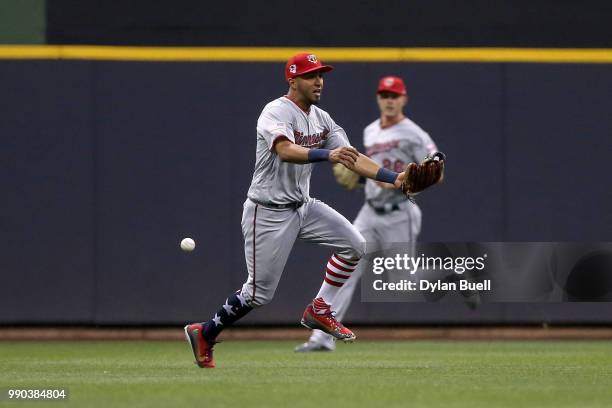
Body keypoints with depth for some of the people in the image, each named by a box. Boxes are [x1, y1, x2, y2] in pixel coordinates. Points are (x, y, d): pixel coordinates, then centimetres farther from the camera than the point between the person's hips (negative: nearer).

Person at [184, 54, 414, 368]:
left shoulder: (321, 119, 7)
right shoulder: (276, 112, -19)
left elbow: (353, 158, 2)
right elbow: (286, 151, -39)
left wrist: (394, 178, -11)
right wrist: (328, 155, -54)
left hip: (303, 206, 8)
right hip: (268, 213, -8)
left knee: (353, 244, -3)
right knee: (259, 292, -5)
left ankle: (320, 310, 8)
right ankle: (204, 334, 15)